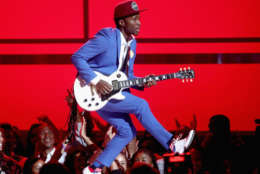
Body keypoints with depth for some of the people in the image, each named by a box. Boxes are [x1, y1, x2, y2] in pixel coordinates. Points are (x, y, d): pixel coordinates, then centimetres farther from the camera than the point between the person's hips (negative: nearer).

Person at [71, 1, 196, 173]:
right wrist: (95, 81, -26)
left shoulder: (132, 43, 10)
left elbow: (127, 76, 17)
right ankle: (172, 144, -10)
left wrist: (143, 83, -4)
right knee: (140, 105, -17)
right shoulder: (106, 38, -17)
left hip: (112, 93, 10)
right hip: (95, 92, -9)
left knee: (127, 132, 5)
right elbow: (77, 57, -20)